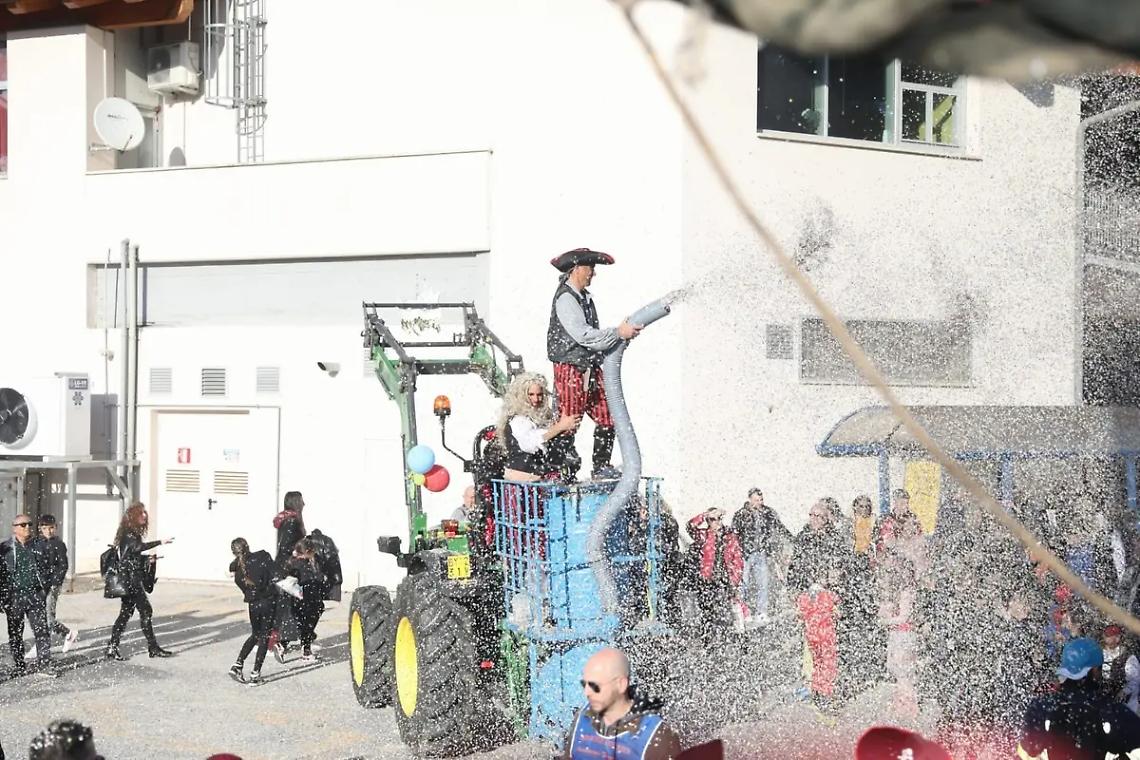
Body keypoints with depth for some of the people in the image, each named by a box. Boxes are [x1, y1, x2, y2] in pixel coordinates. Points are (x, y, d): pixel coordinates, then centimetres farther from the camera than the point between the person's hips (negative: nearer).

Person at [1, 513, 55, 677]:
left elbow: (47, 569, 15)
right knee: (15, 634, 7)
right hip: (14, 597, -1)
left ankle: (44, 664, -2)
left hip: (35, 596, 1)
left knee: (42, 630, -7)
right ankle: (19, 666, 18)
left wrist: (45, 588, 4)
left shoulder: (39, 546, 8)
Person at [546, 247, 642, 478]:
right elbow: (583, 335, -22)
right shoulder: (565, 299, -15)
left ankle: (601, 468, 17)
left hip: (591, 370, 9)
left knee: (606, 419, 7)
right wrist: (618, 333, -19)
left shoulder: (584, 297, 15)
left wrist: (621, 335, 9)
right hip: (571, 370, -9)